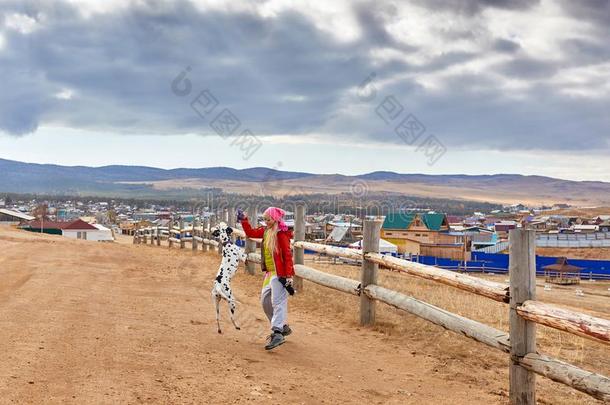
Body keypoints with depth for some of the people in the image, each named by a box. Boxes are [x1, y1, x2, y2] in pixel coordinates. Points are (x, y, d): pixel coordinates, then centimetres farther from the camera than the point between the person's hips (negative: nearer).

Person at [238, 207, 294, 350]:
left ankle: (277, 334, -16)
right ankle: (283, 327, 27)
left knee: (278, 302, -13)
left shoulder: (281, 233, -15)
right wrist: (244, 220, 8)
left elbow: (288, 256, -17)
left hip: (280, 274, -10)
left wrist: (288, 277, -21)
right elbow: (251, 233, 22)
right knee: (265, 301, 15)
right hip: (269, 273, 10)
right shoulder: (265, 231, 9)